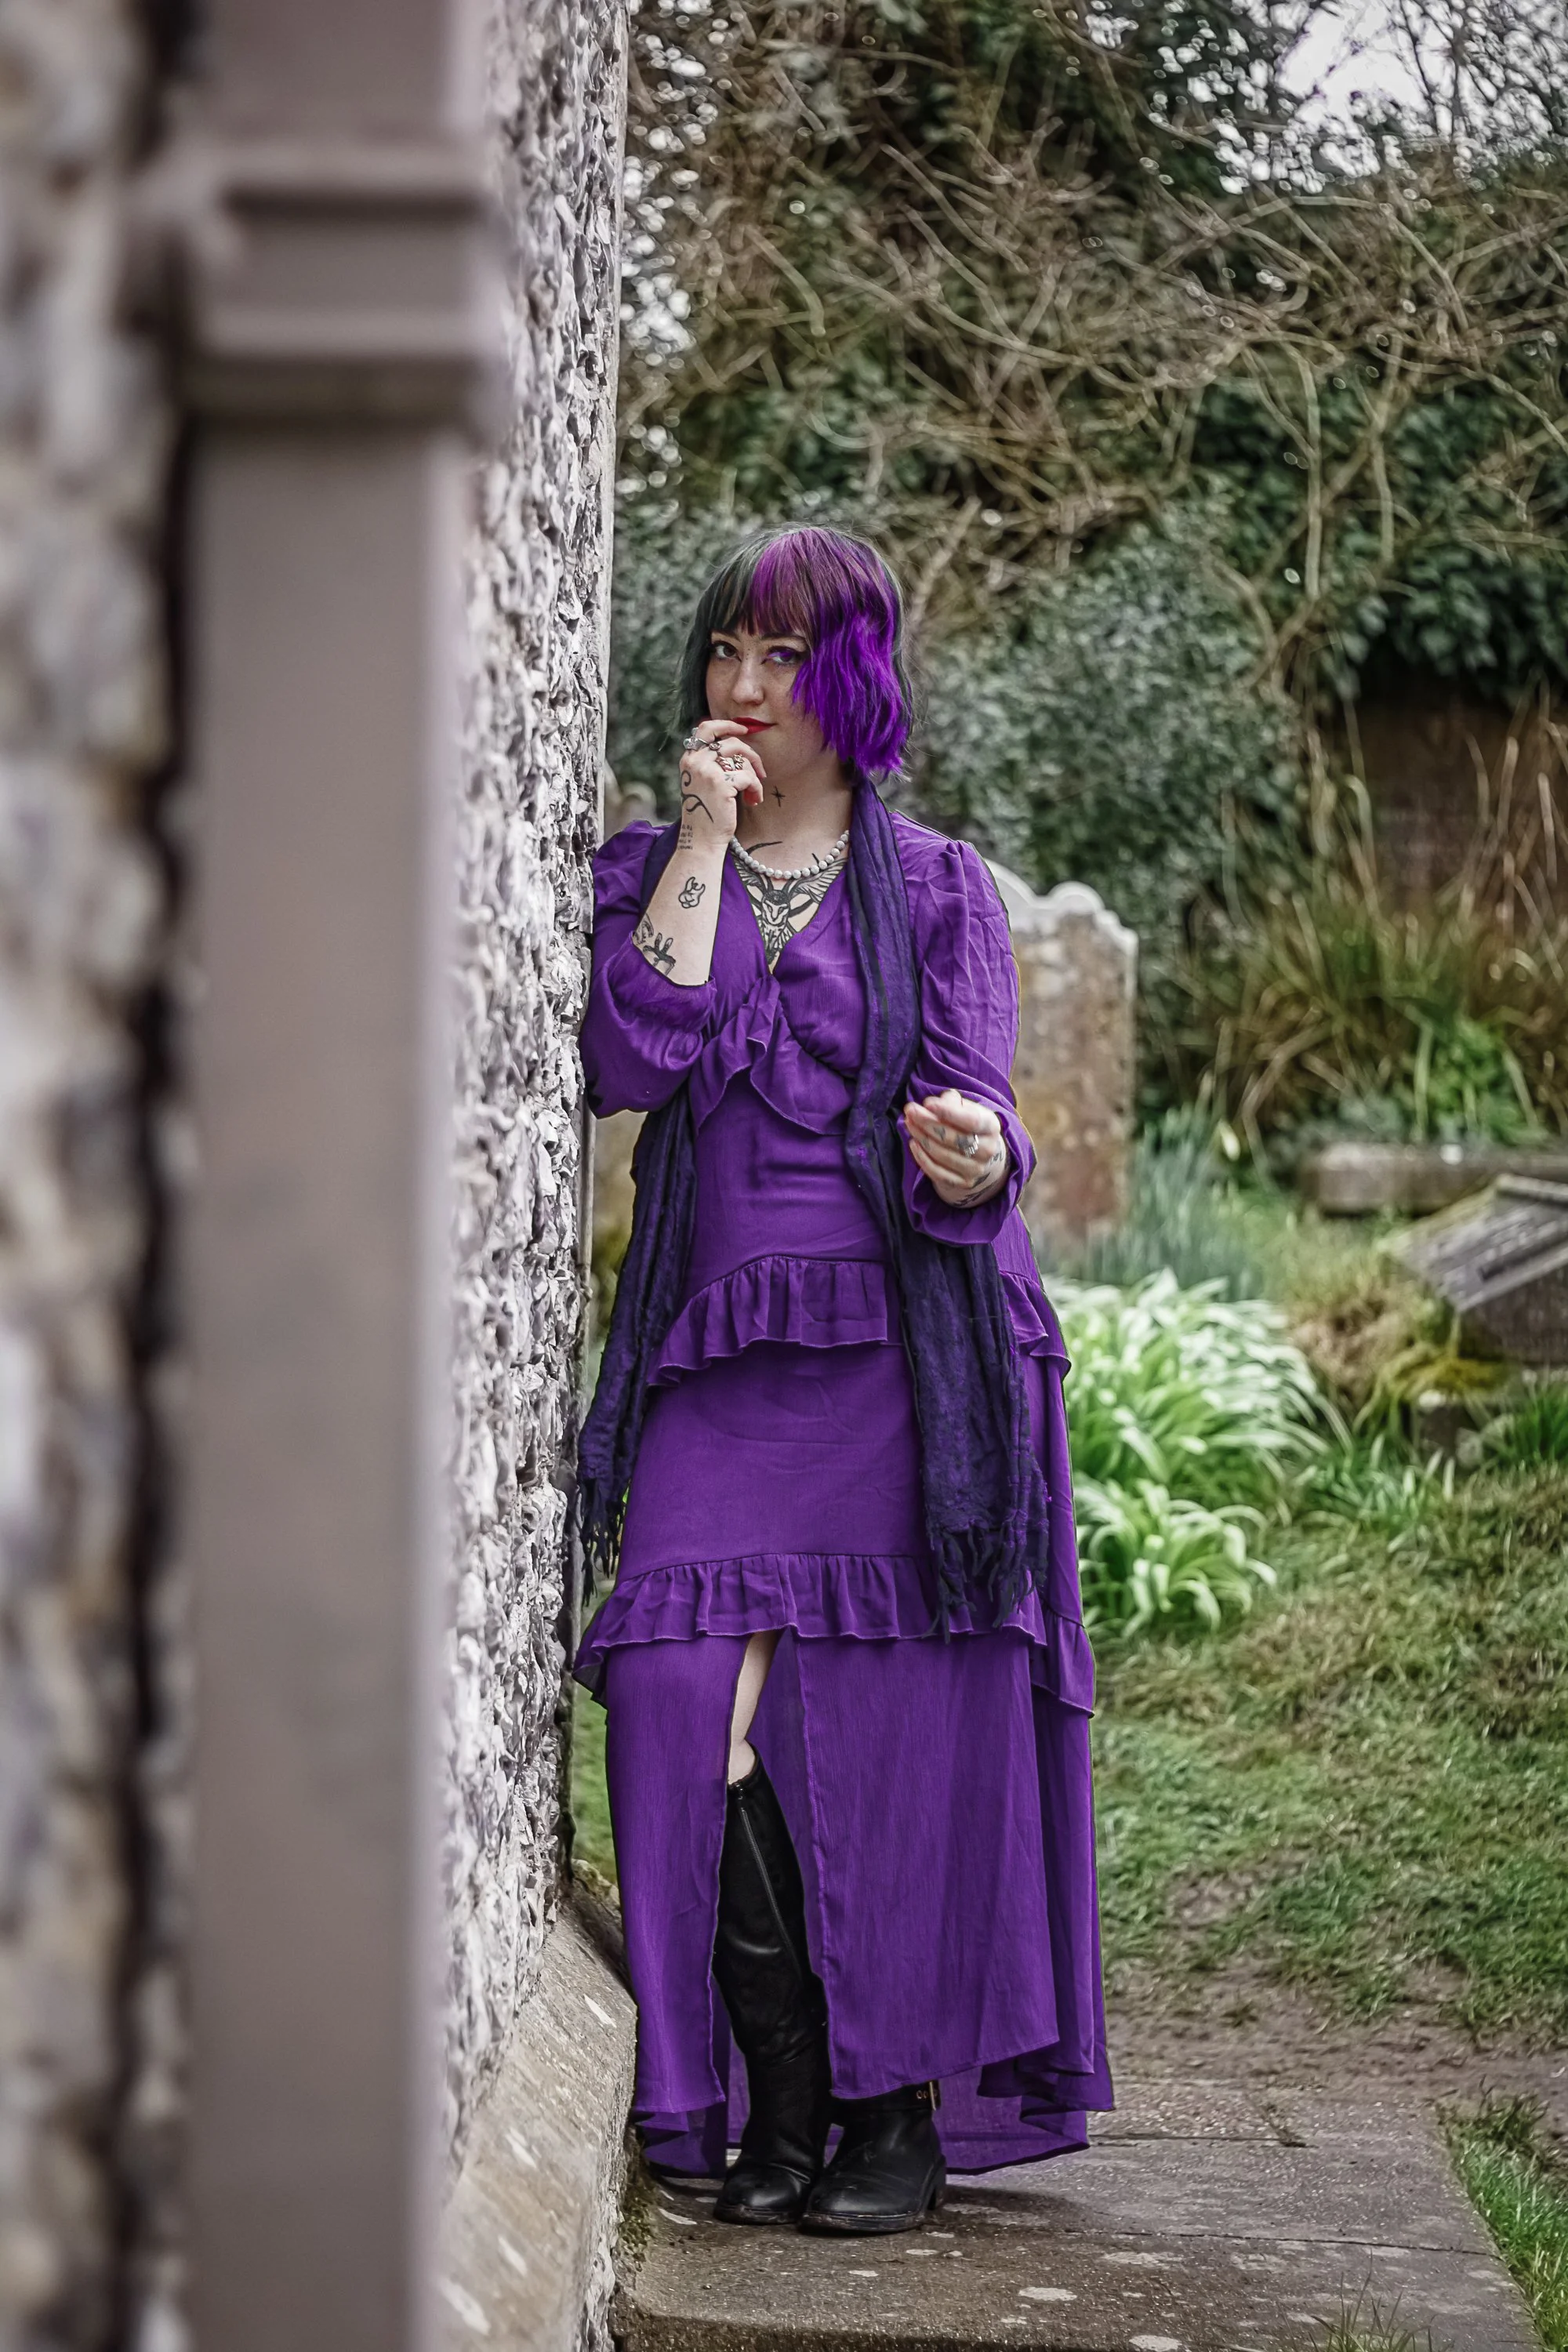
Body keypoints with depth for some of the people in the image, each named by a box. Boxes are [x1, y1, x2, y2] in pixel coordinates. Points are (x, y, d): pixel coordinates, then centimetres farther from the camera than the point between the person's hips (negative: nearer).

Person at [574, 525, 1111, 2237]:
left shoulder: (938, 888, 8)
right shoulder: (648, 873, 12)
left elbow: (968, 1112, -1)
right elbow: (628, 1064, -6)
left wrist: (966, 1151, -25)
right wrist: (704, 846, -6)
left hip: (907, 1350, -1)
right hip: (718, 1366, 1)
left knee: (898, 1728, -5)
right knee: (701, 1712, -12)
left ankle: (902, 2109, 5)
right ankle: (775, 2106, 0)